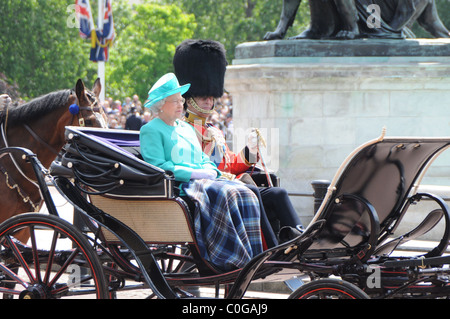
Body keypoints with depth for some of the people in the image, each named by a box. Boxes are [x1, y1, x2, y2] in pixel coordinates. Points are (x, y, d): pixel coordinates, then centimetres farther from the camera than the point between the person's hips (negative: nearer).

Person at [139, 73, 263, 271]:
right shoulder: (150, 131, 1)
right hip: (179, 185, -8)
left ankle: (252, 255, -27)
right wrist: (193, 173, -17)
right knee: (225, 195, -33)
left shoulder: (187, 128, 29)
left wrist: (210, 171, 2)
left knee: (244, 194, -19)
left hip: (204, 179, 8)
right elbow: (158, 166, -12)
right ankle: (232, 260, -34)